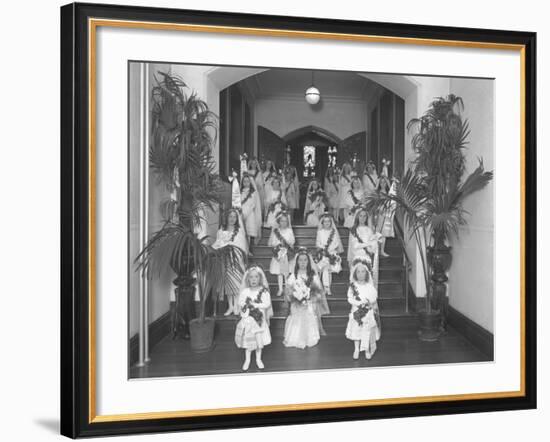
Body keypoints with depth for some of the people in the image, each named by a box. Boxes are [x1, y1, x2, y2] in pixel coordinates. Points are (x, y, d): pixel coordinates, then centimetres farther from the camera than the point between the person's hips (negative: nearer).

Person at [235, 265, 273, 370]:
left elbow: (267, 304, -17)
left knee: (259, 340, 10)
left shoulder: (264, 291, -9)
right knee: (247, 340, 9)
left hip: (259, 319, -1)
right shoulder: (245, 291, -3)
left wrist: (255, 304, -20)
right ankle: (247, 359, 25)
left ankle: (258, 359, 28)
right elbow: (240, 303, -4)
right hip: (247, 319, 1)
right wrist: (246, 305, -23)